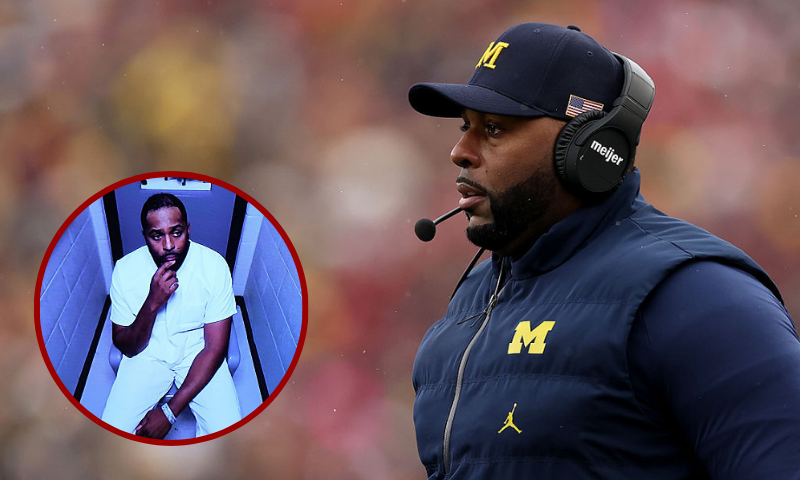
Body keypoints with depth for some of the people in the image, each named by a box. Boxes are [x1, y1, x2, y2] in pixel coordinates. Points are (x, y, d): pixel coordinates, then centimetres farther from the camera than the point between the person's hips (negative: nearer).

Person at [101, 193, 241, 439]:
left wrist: (169, 412, -23)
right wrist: (152, 303, -30)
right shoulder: (126, 269, -15)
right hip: (148, 354, 1)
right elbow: (127, 347, -10)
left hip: (197, 353, -1)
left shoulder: (214, 266, -18)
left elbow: (215, 348, -17)